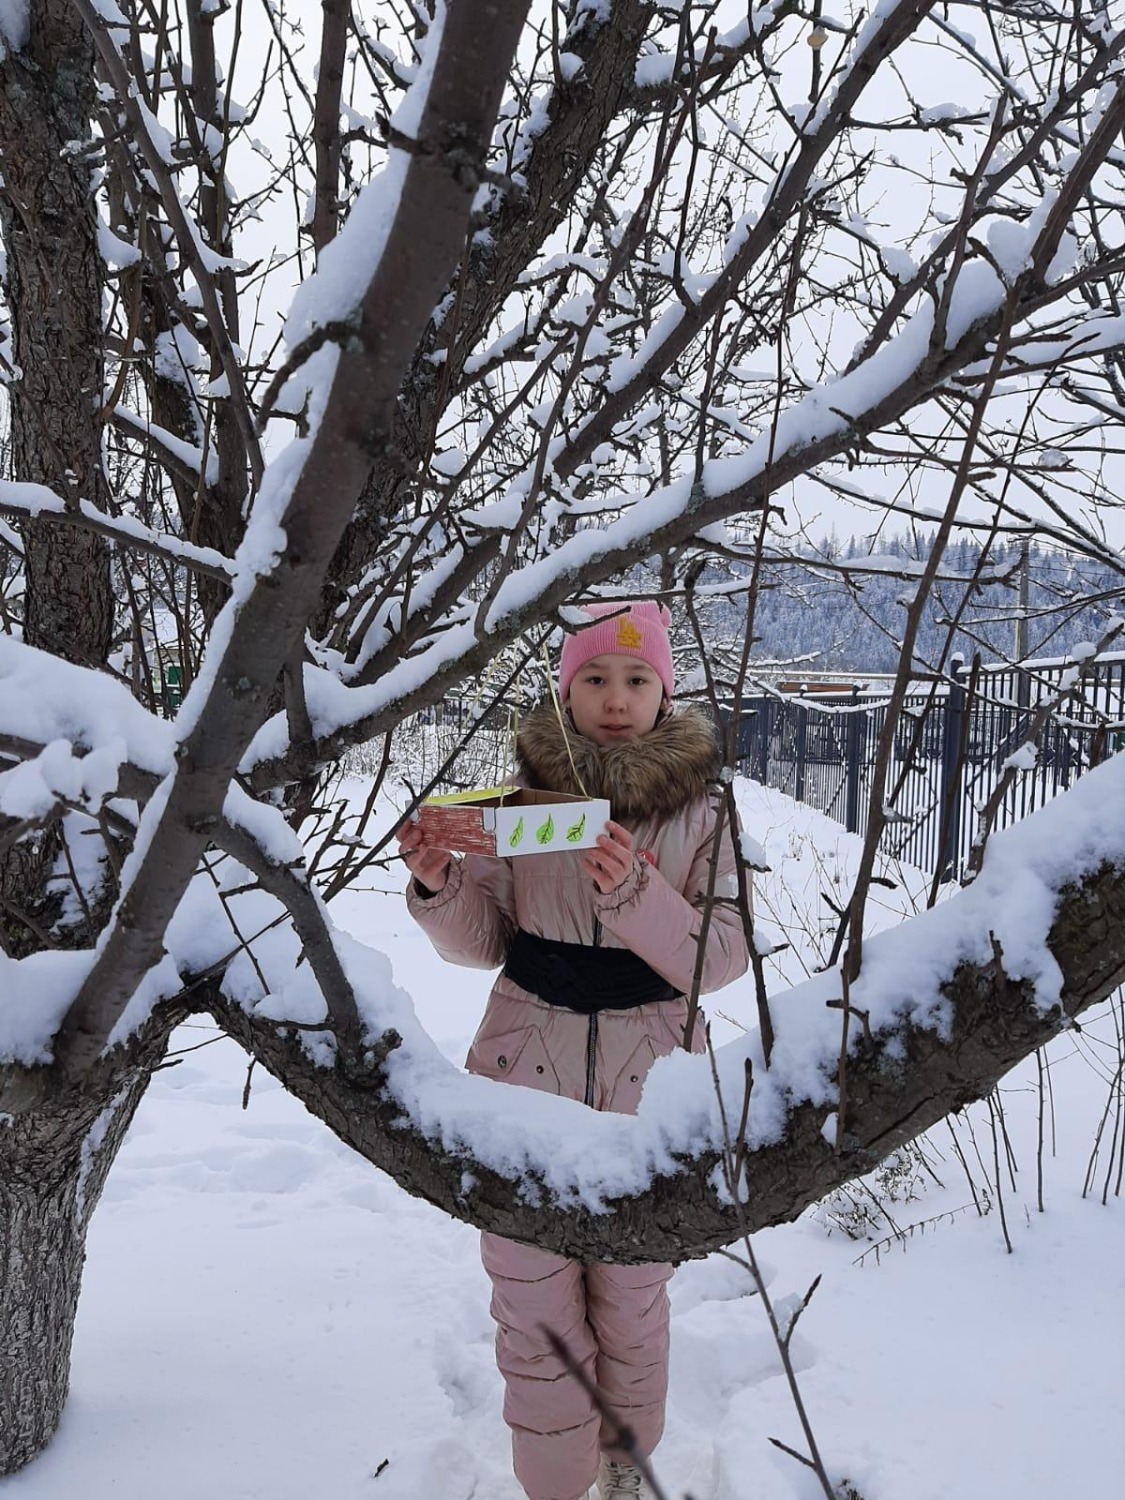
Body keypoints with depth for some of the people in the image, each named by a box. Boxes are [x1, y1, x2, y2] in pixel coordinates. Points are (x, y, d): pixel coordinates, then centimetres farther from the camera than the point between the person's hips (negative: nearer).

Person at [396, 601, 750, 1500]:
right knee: (535, 1304, 6)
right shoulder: (526, 790, -3)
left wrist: (635, 894, -27)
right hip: (529, 1079, 1)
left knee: (632, 1297, 15)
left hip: (647, 1087, 0)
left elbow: (723, 956, -10)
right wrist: (437, 883, -18)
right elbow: (482, 942, 3)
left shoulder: (702, 807, -5)